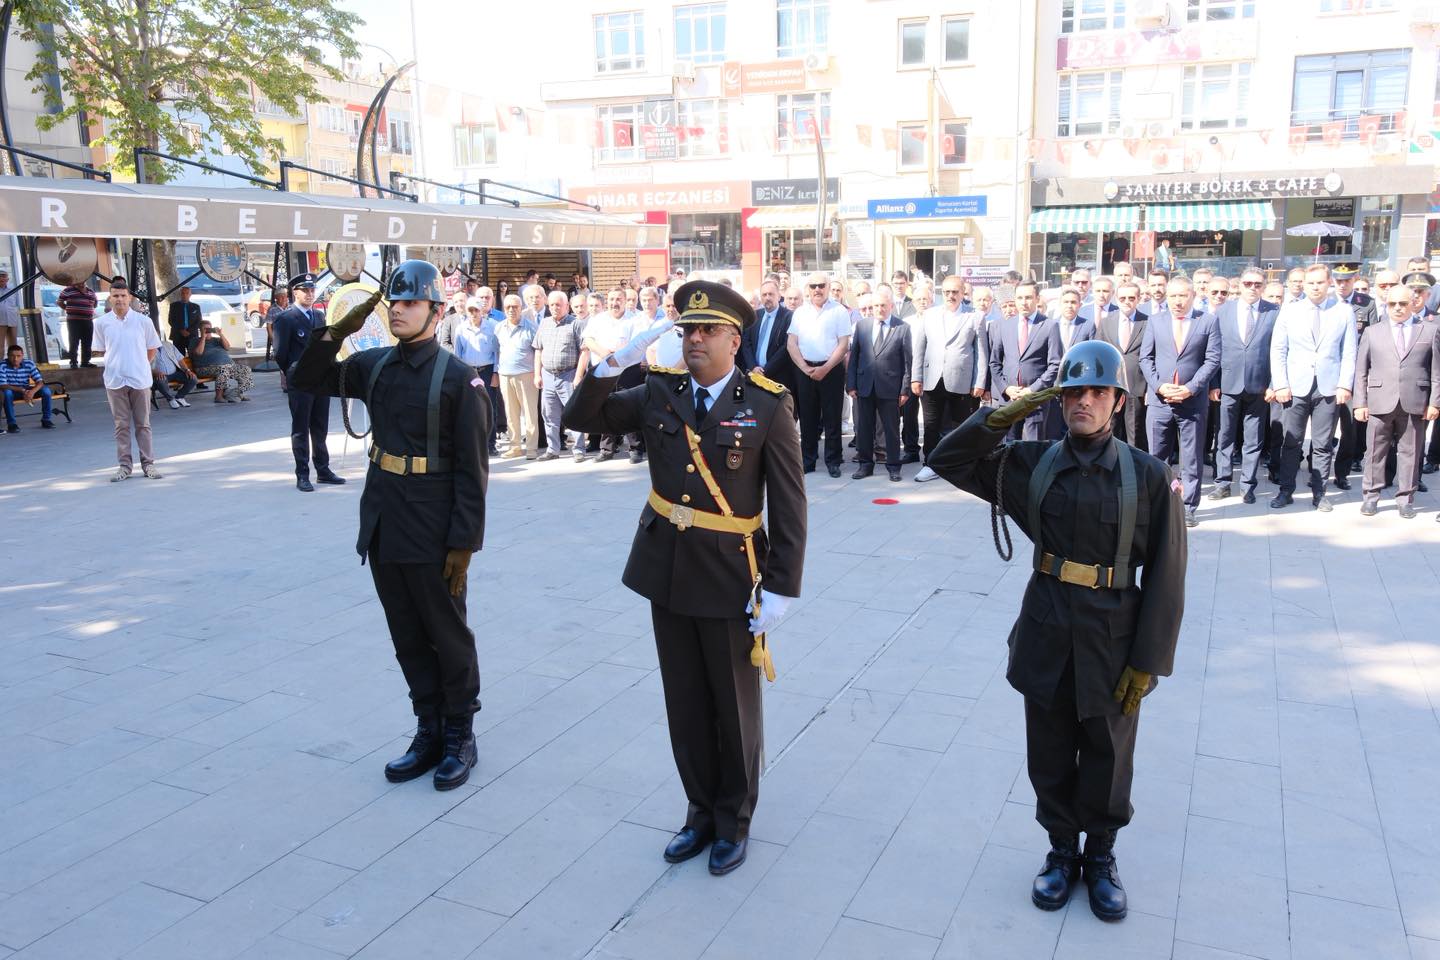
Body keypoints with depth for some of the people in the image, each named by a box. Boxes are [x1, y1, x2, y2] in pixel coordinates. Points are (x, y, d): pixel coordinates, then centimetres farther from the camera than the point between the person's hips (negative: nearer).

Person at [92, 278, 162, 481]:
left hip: (140, 380, -1)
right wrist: (117, 364, 9)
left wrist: (140, 366, 8)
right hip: (114, 381, 1)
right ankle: (124, 465, 11)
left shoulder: (143, 321, -3)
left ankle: (148, 463, 11)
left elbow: (152, 349, 8)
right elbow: (102, 350, 14)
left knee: (143, 424, 5)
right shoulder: (102, 323, 0)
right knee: (121, 425, 5)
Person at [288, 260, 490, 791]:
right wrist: (337, 331, -1)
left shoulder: (459, 378, -11)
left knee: (449, 637, 8)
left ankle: (460, 736, 23)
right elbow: (304, 380, 13)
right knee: (408, 639, 15)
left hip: (433, 534, -6)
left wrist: (464, 542, -16)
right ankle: (429, 732, 29)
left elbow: (472, 468, -13)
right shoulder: (375, 365, 6)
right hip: (382, 524, 6)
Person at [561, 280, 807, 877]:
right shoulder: (658, 392, 2)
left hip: (732, 580, -4)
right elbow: (581, 419, 1)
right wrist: (616, 363, -13)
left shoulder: (767, 404, -10)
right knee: (685, 705, 16)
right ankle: (701, 812, 35)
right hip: (667, 572, 4)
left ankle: (733, 820, 32)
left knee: (734, 709, 12)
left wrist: (781, 587, -14)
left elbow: (788, 503, -10)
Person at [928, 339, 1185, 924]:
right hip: (1046, 634, 2)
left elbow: (1165, 578, -8)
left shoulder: (1148, 476, -9)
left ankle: (1101, 857, 38)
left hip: (1113, 642, -2)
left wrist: (1146, 663, -10)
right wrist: (1006, 416, -12)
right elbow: (949, 460, -1)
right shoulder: (1033, 464, -2)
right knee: (1050, 758, 15)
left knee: (1107, 761, 15)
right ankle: (1062, 850, 37)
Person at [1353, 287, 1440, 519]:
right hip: (1380, 402, 0)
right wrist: (1360, 403, -1)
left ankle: (1405, 498, 15)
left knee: (1409, 451, 6)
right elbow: (1361, 371, 6)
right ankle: (1371, 496, 14)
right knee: (1375, 450, 4)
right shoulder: (1372, 332, 8)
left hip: (1415, 403, 0)